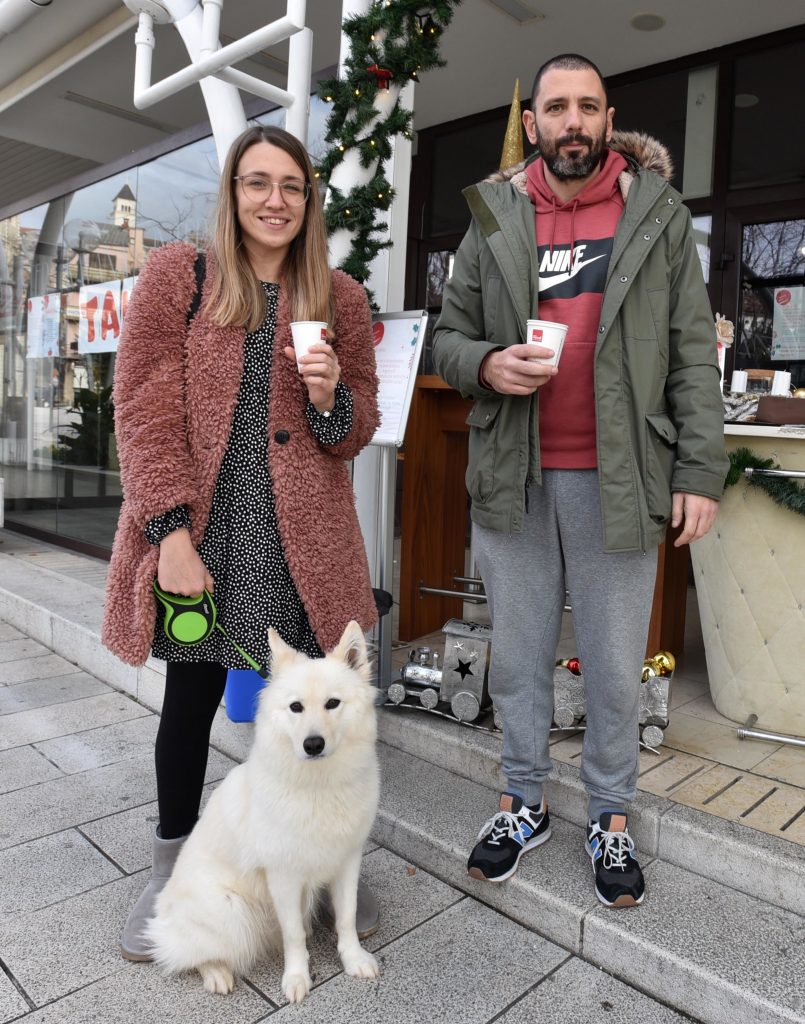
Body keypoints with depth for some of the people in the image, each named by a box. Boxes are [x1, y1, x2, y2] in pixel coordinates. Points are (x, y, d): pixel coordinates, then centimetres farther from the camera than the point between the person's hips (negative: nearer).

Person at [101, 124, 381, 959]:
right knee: (191, 700, 11)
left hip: (304, 537, 2)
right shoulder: (176, 276, 2)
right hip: (201, 528, -1)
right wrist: (173, 532, -13)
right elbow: (144, 412, -5)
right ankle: (172, 868, 35)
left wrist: (329, 397, -12)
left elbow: (357, 429, 11)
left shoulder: (339, 297, 9)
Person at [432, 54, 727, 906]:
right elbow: (448, 337, 12)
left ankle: (611, 817, 30)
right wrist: (486, 364, -11)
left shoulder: (657, 215, 6)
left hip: (617, 480, -1)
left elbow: (693, 353, 2)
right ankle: (523, 803, 32)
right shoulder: (493, 221, 9)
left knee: (615, 667, 9)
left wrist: (700, 469, -6)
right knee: (516, 657, 12)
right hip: (513, 481, 2)